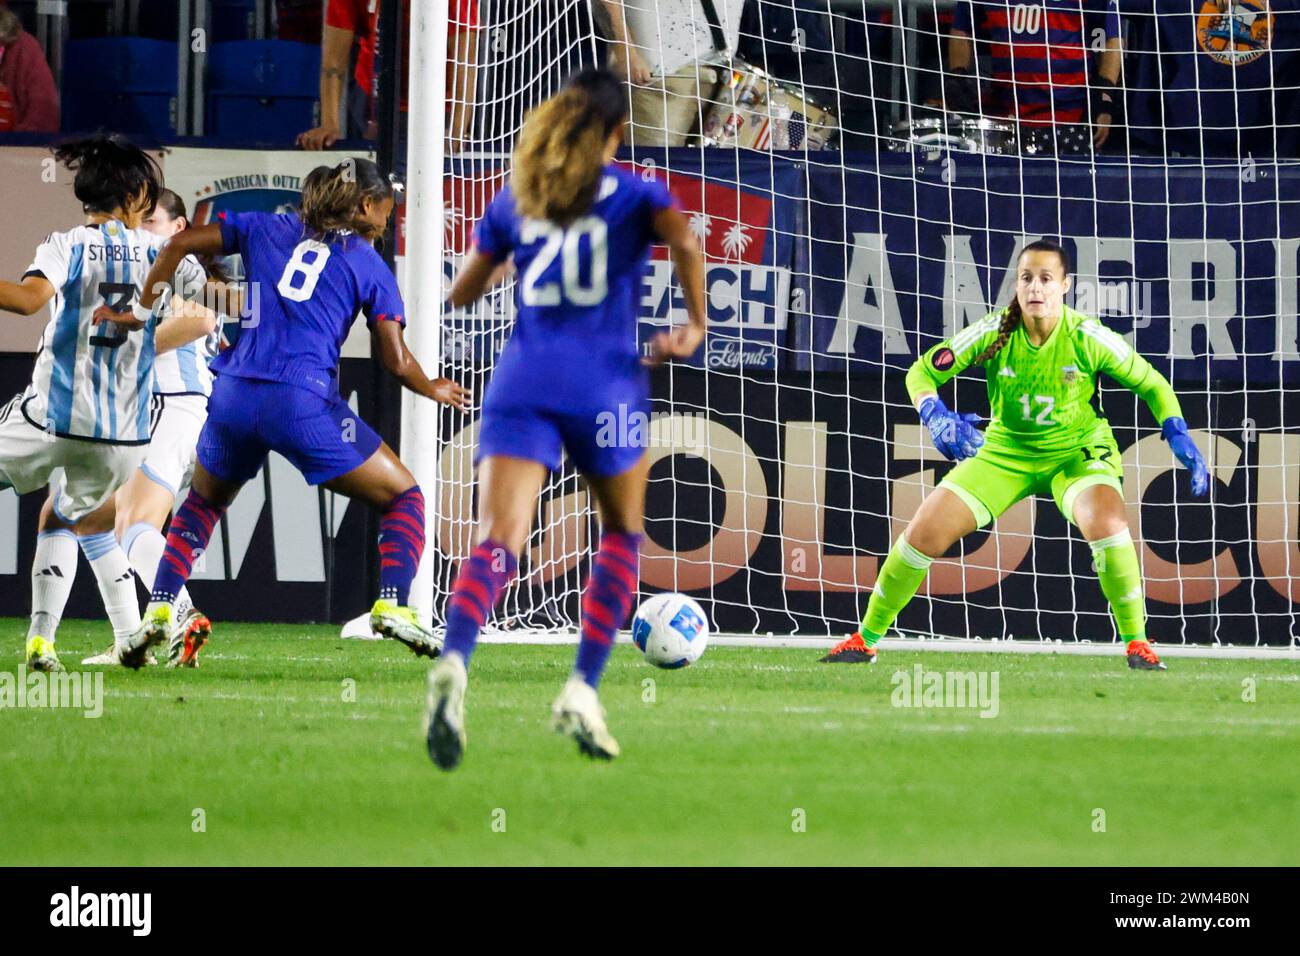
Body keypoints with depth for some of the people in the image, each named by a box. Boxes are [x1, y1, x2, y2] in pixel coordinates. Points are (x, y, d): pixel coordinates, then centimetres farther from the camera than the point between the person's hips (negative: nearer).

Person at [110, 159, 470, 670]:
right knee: (404, 498, 13)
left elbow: (179, 244, 12)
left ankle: (157, 610, 14)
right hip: (303, 403, -4)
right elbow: (396, 360, 4)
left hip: (234, 397, 4)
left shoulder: (267, 229, 17)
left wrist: (141, 312, 19)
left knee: (204, 502, 31)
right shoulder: (369, 266, 9)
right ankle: (392, 605, -9)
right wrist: (434, 389, 24)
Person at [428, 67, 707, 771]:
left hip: (522, 383, 1)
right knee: (622, 535, 22)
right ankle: (583, 690, 7)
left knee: (496, 545, -13)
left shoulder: (513, 201, 15)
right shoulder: (636, 194, 7)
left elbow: (460, 295, 20)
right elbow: (684, 243, -14)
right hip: (605, 386, -1)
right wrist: (695, 327, -1)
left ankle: (454, 662, -43)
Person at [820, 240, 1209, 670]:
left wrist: (1178, 436, -20)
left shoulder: (1088, 337, -20)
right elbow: (921, 373, -8)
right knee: (925, 532, -9)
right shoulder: (992, 332, -18)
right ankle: (866, 639, 11)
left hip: (1076, 453, -2)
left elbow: (1151, 383, -6)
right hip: (1004, 452, 2)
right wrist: (936, 417, -28)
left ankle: (1137, 643, -15)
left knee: (1107, 523, -33)